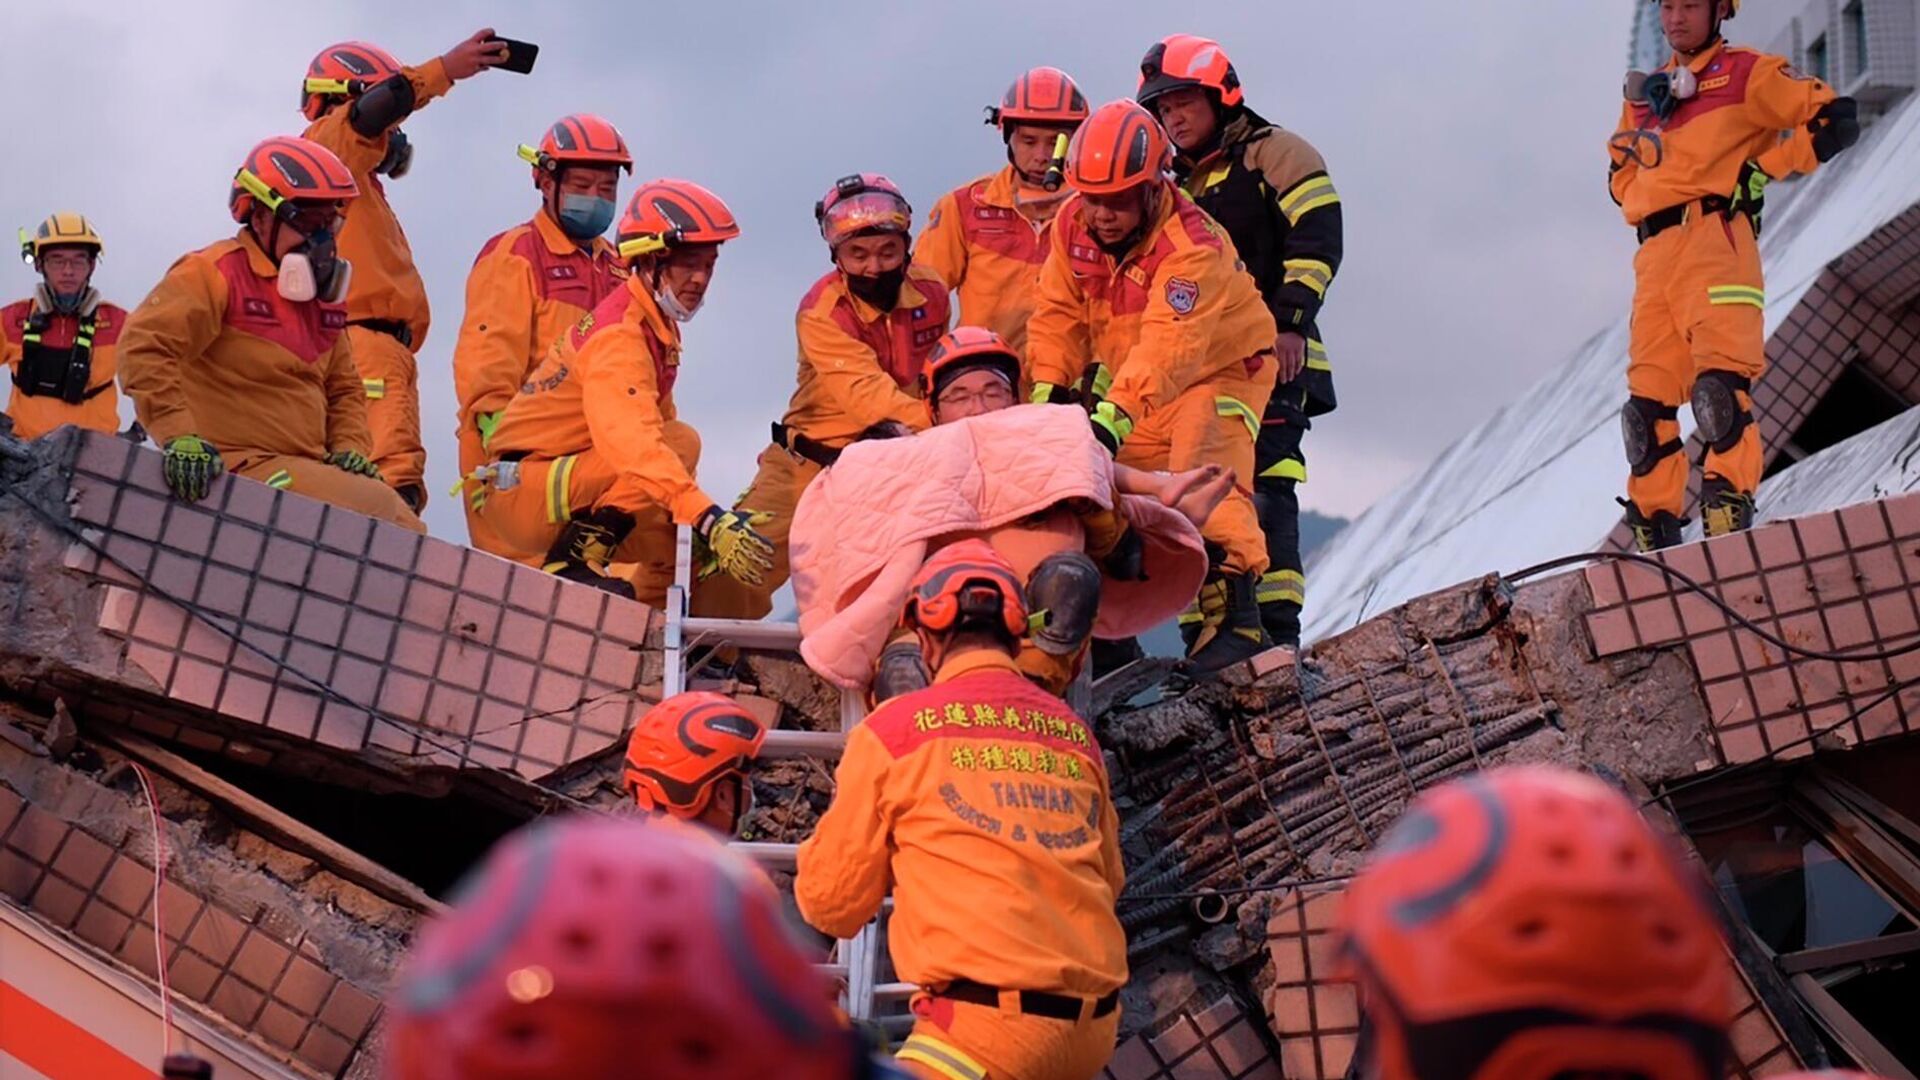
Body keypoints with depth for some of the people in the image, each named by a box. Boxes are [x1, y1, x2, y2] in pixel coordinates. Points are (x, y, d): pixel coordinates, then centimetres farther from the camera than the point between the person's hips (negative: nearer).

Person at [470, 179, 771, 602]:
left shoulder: (659, 328, 9)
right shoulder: (619, 335, -21)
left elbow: (658, 424, 12)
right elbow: (634, 444, -36)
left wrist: (717, 519, 4)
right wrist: (709, 519, -45)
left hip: (567, 484, 9)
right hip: (522, 492, -9)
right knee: (681, 442, -24)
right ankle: (576, 559, -23)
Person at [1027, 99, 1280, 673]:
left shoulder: (1193, 246, -31)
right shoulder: (1072, 225, -10)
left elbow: (1168, 345, -43)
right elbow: (1059, 313, -5)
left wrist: (1114, 413, -55)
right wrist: (1048, 386, -22)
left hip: (1220, 367, -7)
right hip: (1135, 384, 7)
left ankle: (1236, 618, -28)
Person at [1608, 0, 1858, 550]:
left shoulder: (1747, 73, 8)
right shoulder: (1644, 93, 25)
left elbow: (1835, 118, 2)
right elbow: (1620, 170, 34)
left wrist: (1763, 169, -5)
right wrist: (1642, 205, 13)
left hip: (1715, 236, -6)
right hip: (1655, 252, 6)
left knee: (1720, 377, -20)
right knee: (1648, 394, 0)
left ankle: (1729, 509, -25)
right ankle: (1654, 527, 3)